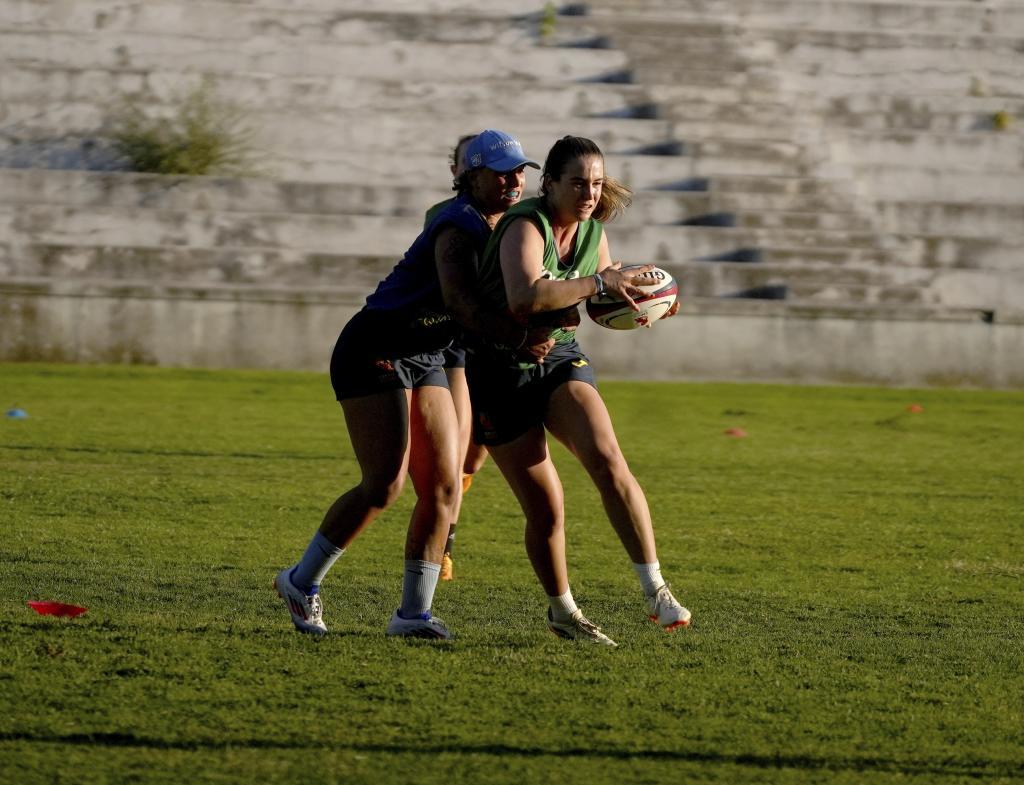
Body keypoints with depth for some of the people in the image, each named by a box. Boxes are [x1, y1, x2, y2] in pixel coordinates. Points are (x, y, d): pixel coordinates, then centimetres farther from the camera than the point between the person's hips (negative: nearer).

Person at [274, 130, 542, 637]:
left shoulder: (507, 227, 8)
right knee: (385, 485, -16)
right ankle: (301, 582, 1)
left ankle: (413, 613, 2)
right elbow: (461, 303, -37)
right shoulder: (459, 228, -21)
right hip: (373, 353, -9)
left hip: (424, 360, 9)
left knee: (443, 486, -2)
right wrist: (520, 338, -50)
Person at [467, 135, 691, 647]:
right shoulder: (525, 227, -22)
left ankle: (655, 591, -21)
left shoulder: (593, 231, 0)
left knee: (608, 461, -23)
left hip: (561, 358, 5)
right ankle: (561, 612, 21)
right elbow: (525, 298, -42)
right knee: (546, 510, -4)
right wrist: (600, 282, -37)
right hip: (500, 371, -5)